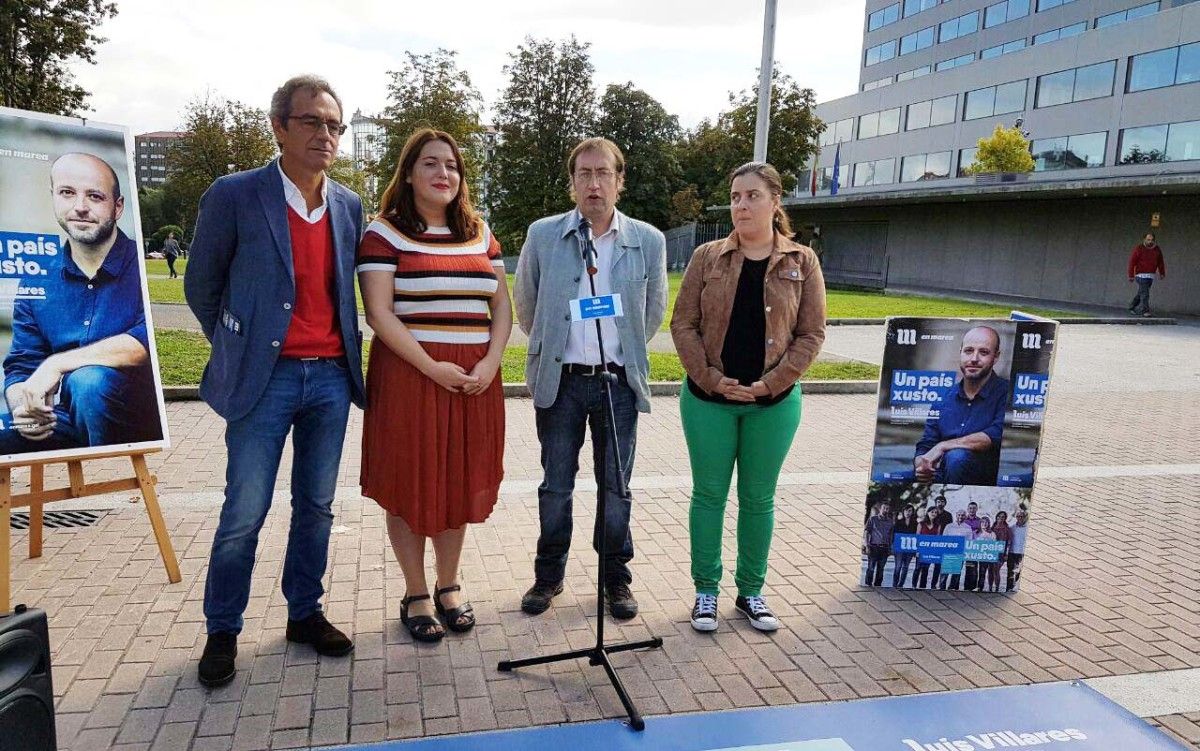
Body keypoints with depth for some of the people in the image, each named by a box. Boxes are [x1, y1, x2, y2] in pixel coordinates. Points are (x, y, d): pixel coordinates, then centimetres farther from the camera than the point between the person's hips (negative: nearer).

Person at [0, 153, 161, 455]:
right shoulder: (37, 282, 7)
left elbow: (148, 341, -23)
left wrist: (56, 364, -22)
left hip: (134, 415, -3)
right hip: (66, 418, 3)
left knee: (89, 381, -32)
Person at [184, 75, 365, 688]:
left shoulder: (349, 206, 8)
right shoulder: (234, 195, -5)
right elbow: (201, 286, 4)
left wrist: (348, 354, 11)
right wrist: (237, 349, 7)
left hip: (331, 377, 4)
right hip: (266, 378, -4)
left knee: (316, 506, 12)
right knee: (244, 513, 1)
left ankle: (305, 613, 29)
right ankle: (222, 631, 21)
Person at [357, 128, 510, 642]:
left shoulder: (480, 233, 12)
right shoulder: (385, 232, -2)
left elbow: (502, 305, 11)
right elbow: (379, 313, -10)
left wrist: (491, 362, -5)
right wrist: (432, 367, -17)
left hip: (474, 380, 4)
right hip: (409, 376, -4)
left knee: (459, 483, 11)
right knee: (409, 486, 4)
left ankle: (449, 586, 28)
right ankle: (416, 595, 20)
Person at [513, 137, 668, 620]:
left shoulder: (648, 241, 0)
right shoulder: (542, 235, -2)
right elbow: (525, 306, 11)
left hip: (619, 382, 0)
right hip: (560, 381, 0)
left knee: (616, 489, 10)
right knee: (555, 487, 11)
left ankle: (616, 578, 26)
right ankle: (548, 575, 28)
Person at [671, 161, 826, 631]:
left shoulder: (802, 262, 1)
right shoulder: (708, 257, 1)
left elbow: (811, 334, -1)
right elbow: (683, 324, -1)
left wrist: (771, 383, -12)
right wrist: (711, 378, -13)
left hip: (773, 403, 0)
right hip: (709, 399, 0)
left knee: (758, 498, 11)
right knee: (709, 495, 7)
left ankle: (751, 591, 26)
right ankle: (706, 591, 21)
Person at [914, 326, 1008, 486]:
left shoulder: (1006, 393, -2)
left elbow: (997, 435, -20)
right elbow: (925, 445, 10)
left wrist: (942, 446, -18)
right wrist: (920, 464, -15)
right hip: (940, 476, 3)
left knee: (957, 456, -34)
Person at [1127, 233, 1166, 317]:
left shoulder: (1157, 250, 6)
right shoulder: (1139, 248, -8)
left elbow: (1160, 262, 11)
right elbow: (1132, 262, -9)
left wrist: (1162, 273, 1)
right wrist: (1131, 275, -12)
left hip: (1151, 275, 5)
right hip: (1141, 274, -5)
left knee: (1140, 293, 10)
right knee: (1144, 293, -12)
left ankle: (1132, 308, 21)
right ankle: (1145, 310, -11)